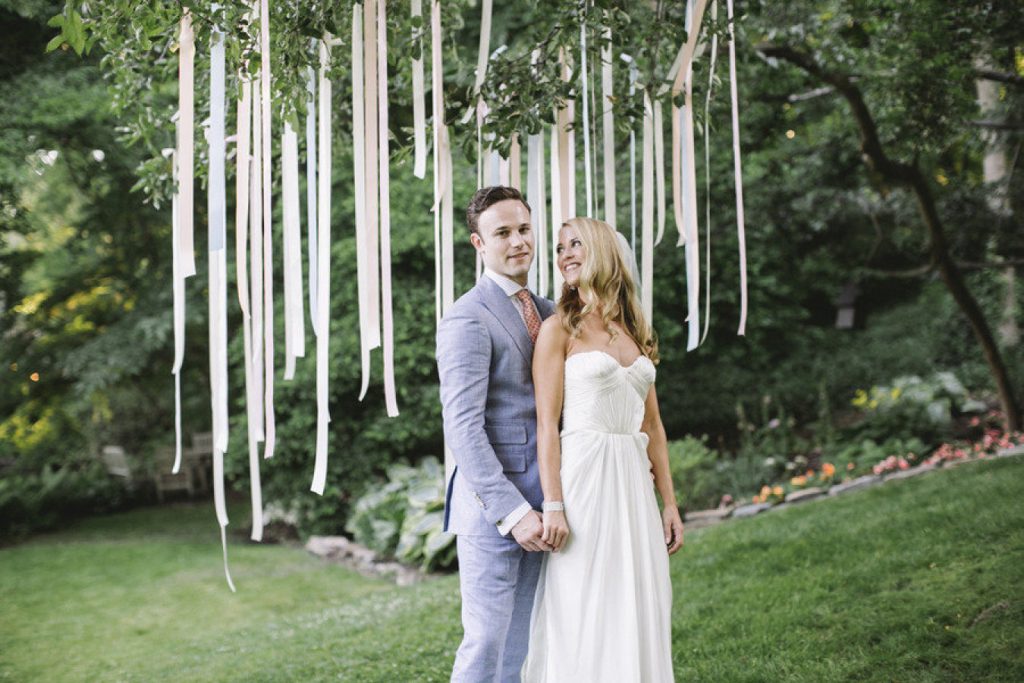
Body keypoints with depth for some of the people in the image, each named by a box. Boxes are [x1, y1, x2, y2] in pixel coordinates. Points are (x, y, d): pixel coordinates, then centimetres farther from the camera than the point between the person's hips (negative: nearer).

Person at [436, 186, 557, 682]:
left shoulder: (546, 312, 14)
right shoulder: (468, 319, -12)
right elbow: (463, 429, -18)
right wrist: (512, 511, -20)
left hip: (536, 504, 8)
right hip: (492, 508, -7)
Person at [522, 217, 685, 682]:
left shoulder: (636, 331, 15)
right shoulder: (559, 329, 0)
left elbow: (652, 426, 16)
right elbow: (547, 424, -7)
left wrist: (669, 504, 12)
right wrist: (553, 506, -16)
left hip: (634, 485, 5)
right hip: (584, 476, -5)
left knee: (638, 611, 7)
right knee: (581, 616, -2)